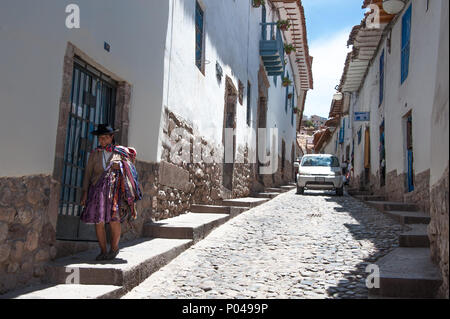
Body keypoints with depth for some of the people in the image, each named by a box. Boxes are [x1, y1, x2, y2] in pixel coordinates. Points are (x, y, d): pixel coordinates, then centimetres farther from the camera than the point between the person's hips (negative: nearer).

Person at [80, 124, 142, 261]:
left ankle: (114, 248, 9)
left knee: (114, 219, -13)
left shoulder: (121, 153, 8)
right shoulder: (95, 154, 12)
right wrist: (85, 193, 4)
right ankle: (103, 251, 11)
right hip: (98, 190, 2)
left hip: (115, 190, -2)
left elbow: (129, 172, 12)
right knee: (99, 222, -3)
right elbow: (88, 173, 12)